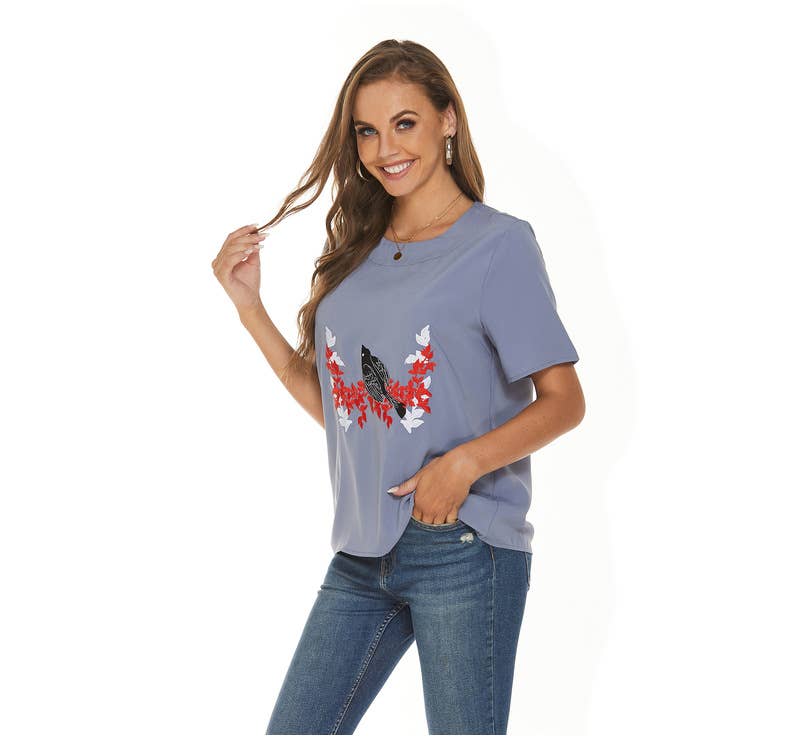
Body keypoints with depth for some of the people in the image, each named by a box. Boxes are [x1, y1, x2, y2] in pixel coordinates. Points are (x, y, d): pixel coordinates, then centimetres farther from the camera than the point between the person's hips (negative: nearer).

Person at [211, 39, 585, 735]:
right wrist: (249, 305, 7)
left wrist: (465, 462, -21)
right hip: (363, 551, 6)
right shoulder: (357, 253, 13)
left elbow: (564, 400, -6)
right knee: (291, 733, 8)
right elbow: (327, 402, 14)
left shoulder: (499, 242, -4)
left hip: (464, 551, -6)